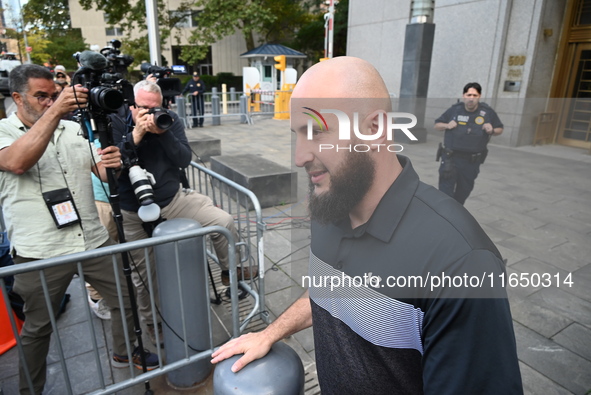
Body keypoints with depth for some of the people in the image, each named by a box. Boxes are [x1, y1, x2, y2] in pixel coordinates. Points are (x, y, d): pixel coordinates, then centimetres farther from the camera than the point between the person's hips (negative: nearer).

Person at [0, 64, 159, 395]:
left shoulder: (75, 129, 10)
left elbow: (102, 172, 8)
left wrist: (112, 164, -17)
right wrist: (55, 111, -33)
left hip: (94, 241, 4)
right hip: (40, 253, -4)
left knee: (127, 298, 13)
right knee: (38, 327, 12)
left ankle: (125, 353, 39)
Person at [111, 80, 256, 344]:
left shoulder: (170, 120, -2)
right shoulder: (117, 123, -7)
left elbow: (185, 160, -11)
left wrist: (162, 132, -23)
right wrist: (136, 135, -25)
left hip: (173, 199, 2)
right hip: (133, 212, -1)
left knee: (224, 222, -11)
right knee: (143, 274, 7)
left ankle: (230, 270, 14)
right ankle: (151, 321, 34)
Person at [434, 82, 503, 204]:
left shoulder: (488, 112, 1)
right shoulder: (454, 109, -2)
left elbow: (500, 129, 11)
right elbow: (437, 125, 6)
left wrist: (492, 131, -12)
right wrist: (447, 125, -15)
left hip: (472, 161, 2)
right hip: (451, 157, -2)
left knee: (464, 190, 16)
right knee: (446, 189, -12)